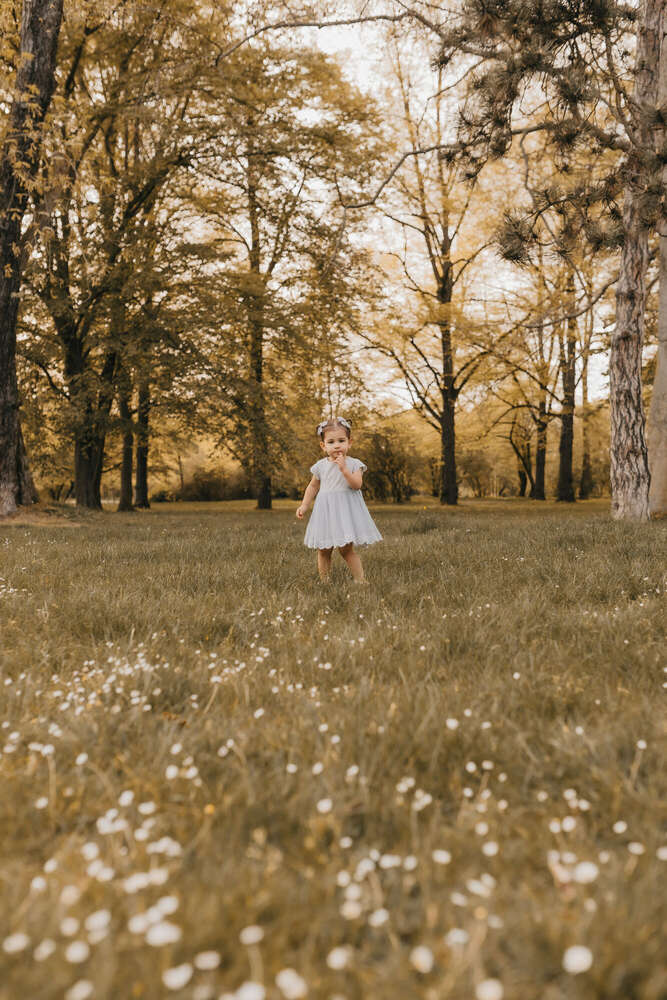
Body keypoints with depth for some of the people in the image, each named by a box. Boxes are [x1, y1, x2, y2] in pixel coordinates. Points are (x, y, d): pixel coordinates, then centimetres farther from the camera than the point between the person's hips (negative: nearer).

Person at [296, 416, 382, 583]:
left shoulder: (354, 464, -3)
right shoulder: (320, 466, 4)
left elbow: (357, 485, -16)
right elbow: (313, 486, 16)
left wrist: (344, 469, -24)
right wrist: (304, 505, 8)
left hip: (346, 510, -3)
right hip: (325, 510, 3)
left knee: (346, 549, -8)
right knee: (323, 550, 6)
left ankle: (360, 580, 0)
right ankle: (324, 582, 15)